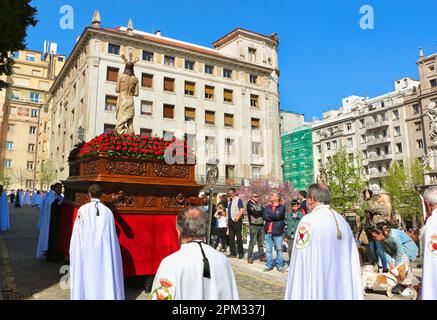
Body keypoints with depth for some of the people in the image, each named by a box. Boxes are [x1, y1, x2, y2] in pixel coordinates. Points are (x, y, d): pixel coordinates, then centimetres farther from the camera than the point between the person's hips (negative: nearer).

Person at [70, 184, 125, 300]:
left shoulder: (83, 209, -6)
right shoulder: (108, 211, -1)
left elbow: (77, 233, -3)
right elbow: (112, 234, 3)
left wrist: (73, 250, 7)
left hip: (86, 250, -1)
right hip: (104, 250, 1)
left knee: (87, 275, 10)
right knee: (105, 276, 9)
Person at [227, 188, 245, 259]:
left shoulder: (238, 200, -7)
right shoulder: (230, 201, 17)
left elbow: (242, 210, -14)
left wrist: (237, 217, -22)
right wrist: (228, 220, 15)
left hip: (236, 221, -8)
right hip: (230, 221, 8)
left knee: (239, 237, -3)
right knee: (231, 237, 8)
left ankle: (240, 253, 4)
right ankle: (233, 253, 15)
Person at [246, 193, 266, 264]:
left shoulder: (259, 204, 16)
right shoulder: (249, 204, -5)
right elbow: (254, 212, -18)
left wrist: (258, 213, -12)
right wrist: (262, 211, -6)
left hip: (261, 225, 7)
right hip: (254, 225, -6)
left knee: (261, 242, 12)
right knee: (252, 242, -6)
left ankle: (262, 256, 20)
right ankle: (250, 257, 3)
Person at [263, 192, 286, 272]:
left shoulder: (282, 207, 0)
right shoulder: (267, 207, 13)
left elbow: (278, 216, -15)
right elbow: (264, 216, -2)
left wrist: (269, 215, -2)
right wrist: (274, 218, -11)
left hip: (277, 231, -4)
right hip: (268, 231, 4)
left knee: (279, 249, 4)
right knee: (268, 250, 8)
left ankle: (280, 266, 14)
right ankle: (269, 265, 17)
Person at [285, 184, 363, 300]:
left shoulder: (308, 221, -13)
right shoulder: (343, 221, 4)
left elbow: (300, 262, -14)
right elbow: (352, 259, 6)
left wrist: (296, 295, -7)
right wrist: (355, 294, 13)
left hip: (315, 288, -6)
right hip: (343, 289, 6)